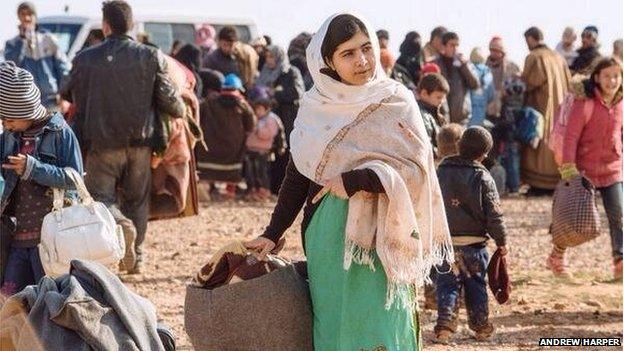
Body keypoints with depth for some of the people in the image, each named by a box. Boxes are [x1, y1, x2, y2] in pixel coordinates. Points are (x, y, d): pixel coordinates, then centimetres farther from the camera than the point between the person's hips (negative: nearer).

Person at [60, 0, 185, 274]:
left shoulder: (85, 60, -5)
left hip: (103, 143, -2)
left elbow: (69, 96, 6)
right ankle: (135, 259, 20)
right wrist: (182, 110, 22)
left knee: (101, 195, 5)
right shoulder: (151, 57, -5)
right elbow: (169, 100, -2)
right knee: (137, 199, 16)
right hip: (140, 141, 2)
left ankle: (119, 223, -27)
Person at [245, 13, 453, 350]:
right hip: (328, 238, 2)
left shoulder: (396, 103, -2)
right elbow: (298, 174, 10)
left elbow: (416, 167, -7)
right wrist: (272, 233, 6)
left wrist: (354, 180, -15)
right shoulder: (315, 109, 5)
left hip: (379, 237, -2)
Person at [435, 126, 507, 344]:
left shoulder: (441, 172, 2)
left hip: (445, 240, 1)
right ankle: (481, 328, 16)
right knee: (476, 285, 11)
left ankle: (445, 324, -10)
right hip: (474, 242, -1)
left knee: (447, 284, 6)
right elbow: (494, 214, -8)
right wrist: (502, 241, 2)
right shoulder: (482, 178, -7)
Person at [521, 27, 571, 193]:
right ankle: (556, 182, 12)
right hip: (558, 107, 6)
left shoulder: (534, 57, -11)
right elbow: (568, 83, 9)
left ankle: (539, 185, -4)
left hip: (540, 106, -6)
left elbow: (528, 82, -15)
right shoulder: (558, 57, 9)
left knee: (539, 145, -2)